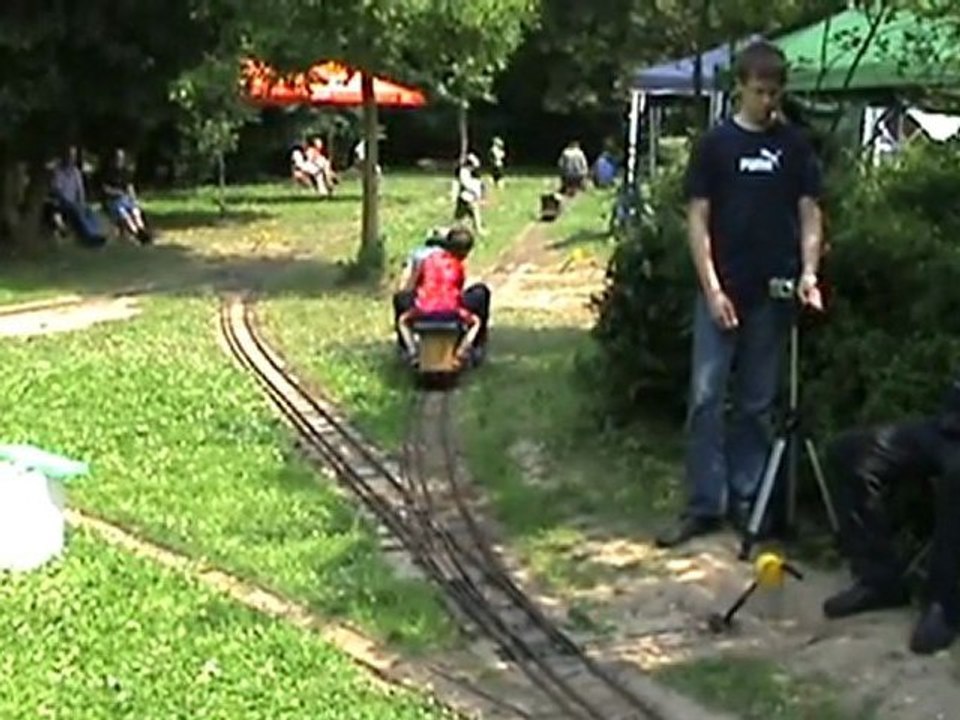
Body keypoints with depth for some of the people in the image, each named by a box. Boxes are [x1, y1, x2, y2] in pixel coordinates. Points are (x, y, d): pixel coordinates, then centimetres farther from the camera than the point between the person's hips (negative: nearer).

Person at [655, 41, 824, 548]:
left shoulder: (794, 145, 6)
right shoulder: (716, 143, 1)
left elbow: (809, 213, 7)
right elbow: (697, 218, -1)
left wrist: (808, 271, -10)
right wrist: (712, 288, -9)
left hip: (773, 292, 2)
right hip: (721, 290, -2)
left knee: (757, 402, 8)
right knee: (705, 397, -4)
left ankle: (745, 497, 18)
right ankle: (704, 504, 2)